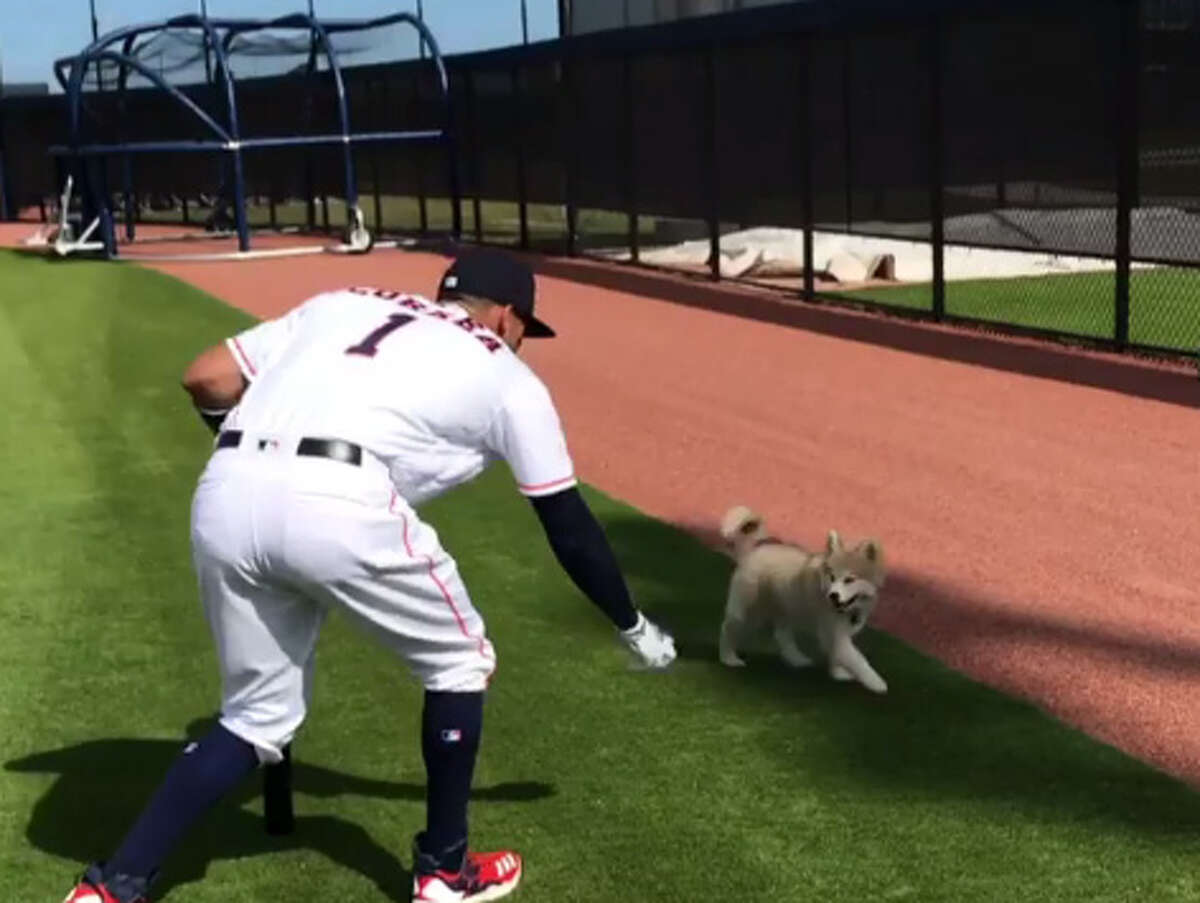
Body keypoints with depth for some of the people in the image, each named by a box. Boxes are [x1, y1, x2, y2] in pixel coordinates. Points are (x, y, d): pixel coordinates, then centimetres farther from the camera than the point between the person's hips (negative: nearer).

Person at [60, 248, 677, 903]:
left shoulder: (340, 303, 31)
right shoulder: (508, 376, 21)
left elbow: (206, 381, 21)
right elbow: (570, 528, 26)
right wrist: (632, 626, 39)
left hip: (223, 497, 5)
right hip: (340, 507, -5)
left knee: (258, 715, 23)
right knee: (460, 663, 21)